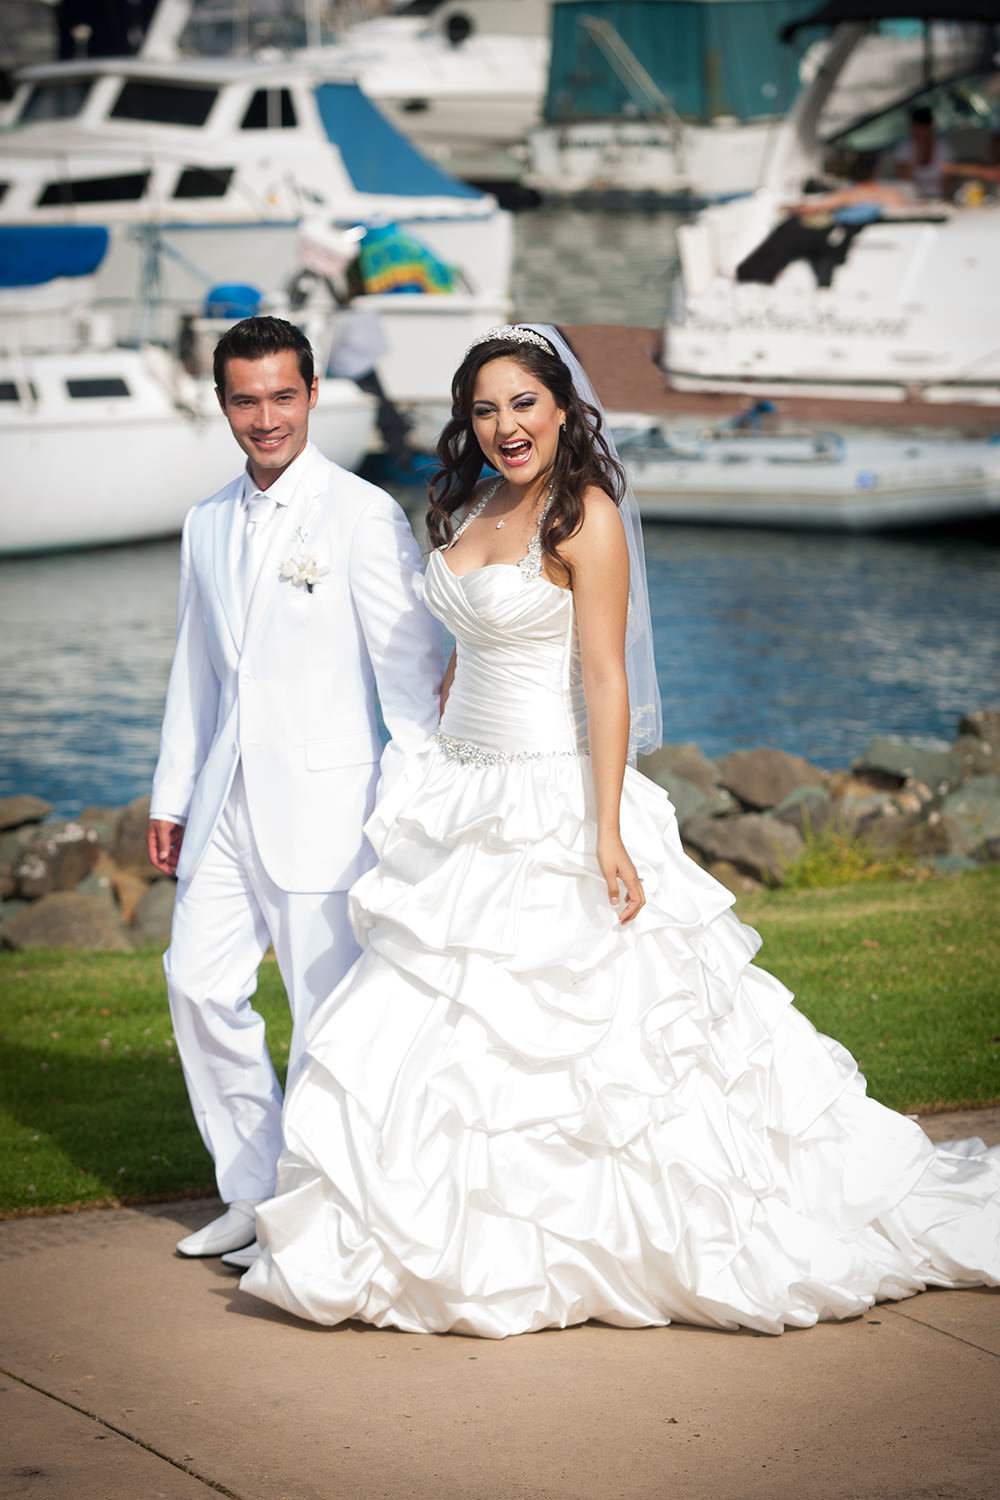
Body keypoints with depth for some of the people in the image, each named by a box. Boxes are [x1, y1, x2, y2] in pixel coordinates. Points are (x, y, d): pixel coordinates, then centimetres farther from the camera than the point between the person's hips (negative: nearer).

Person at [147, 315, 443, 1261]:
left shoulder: (363, 517, -8)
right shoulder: (208, 525, 12)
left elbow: (413, 669, -8)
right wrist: (170, 796, 18)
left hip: (321, 801, -6)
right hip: (226, 801, 7)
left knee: (328, 1005, -3)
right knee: (199, 985, 7)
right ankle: (253, 1192, 21)